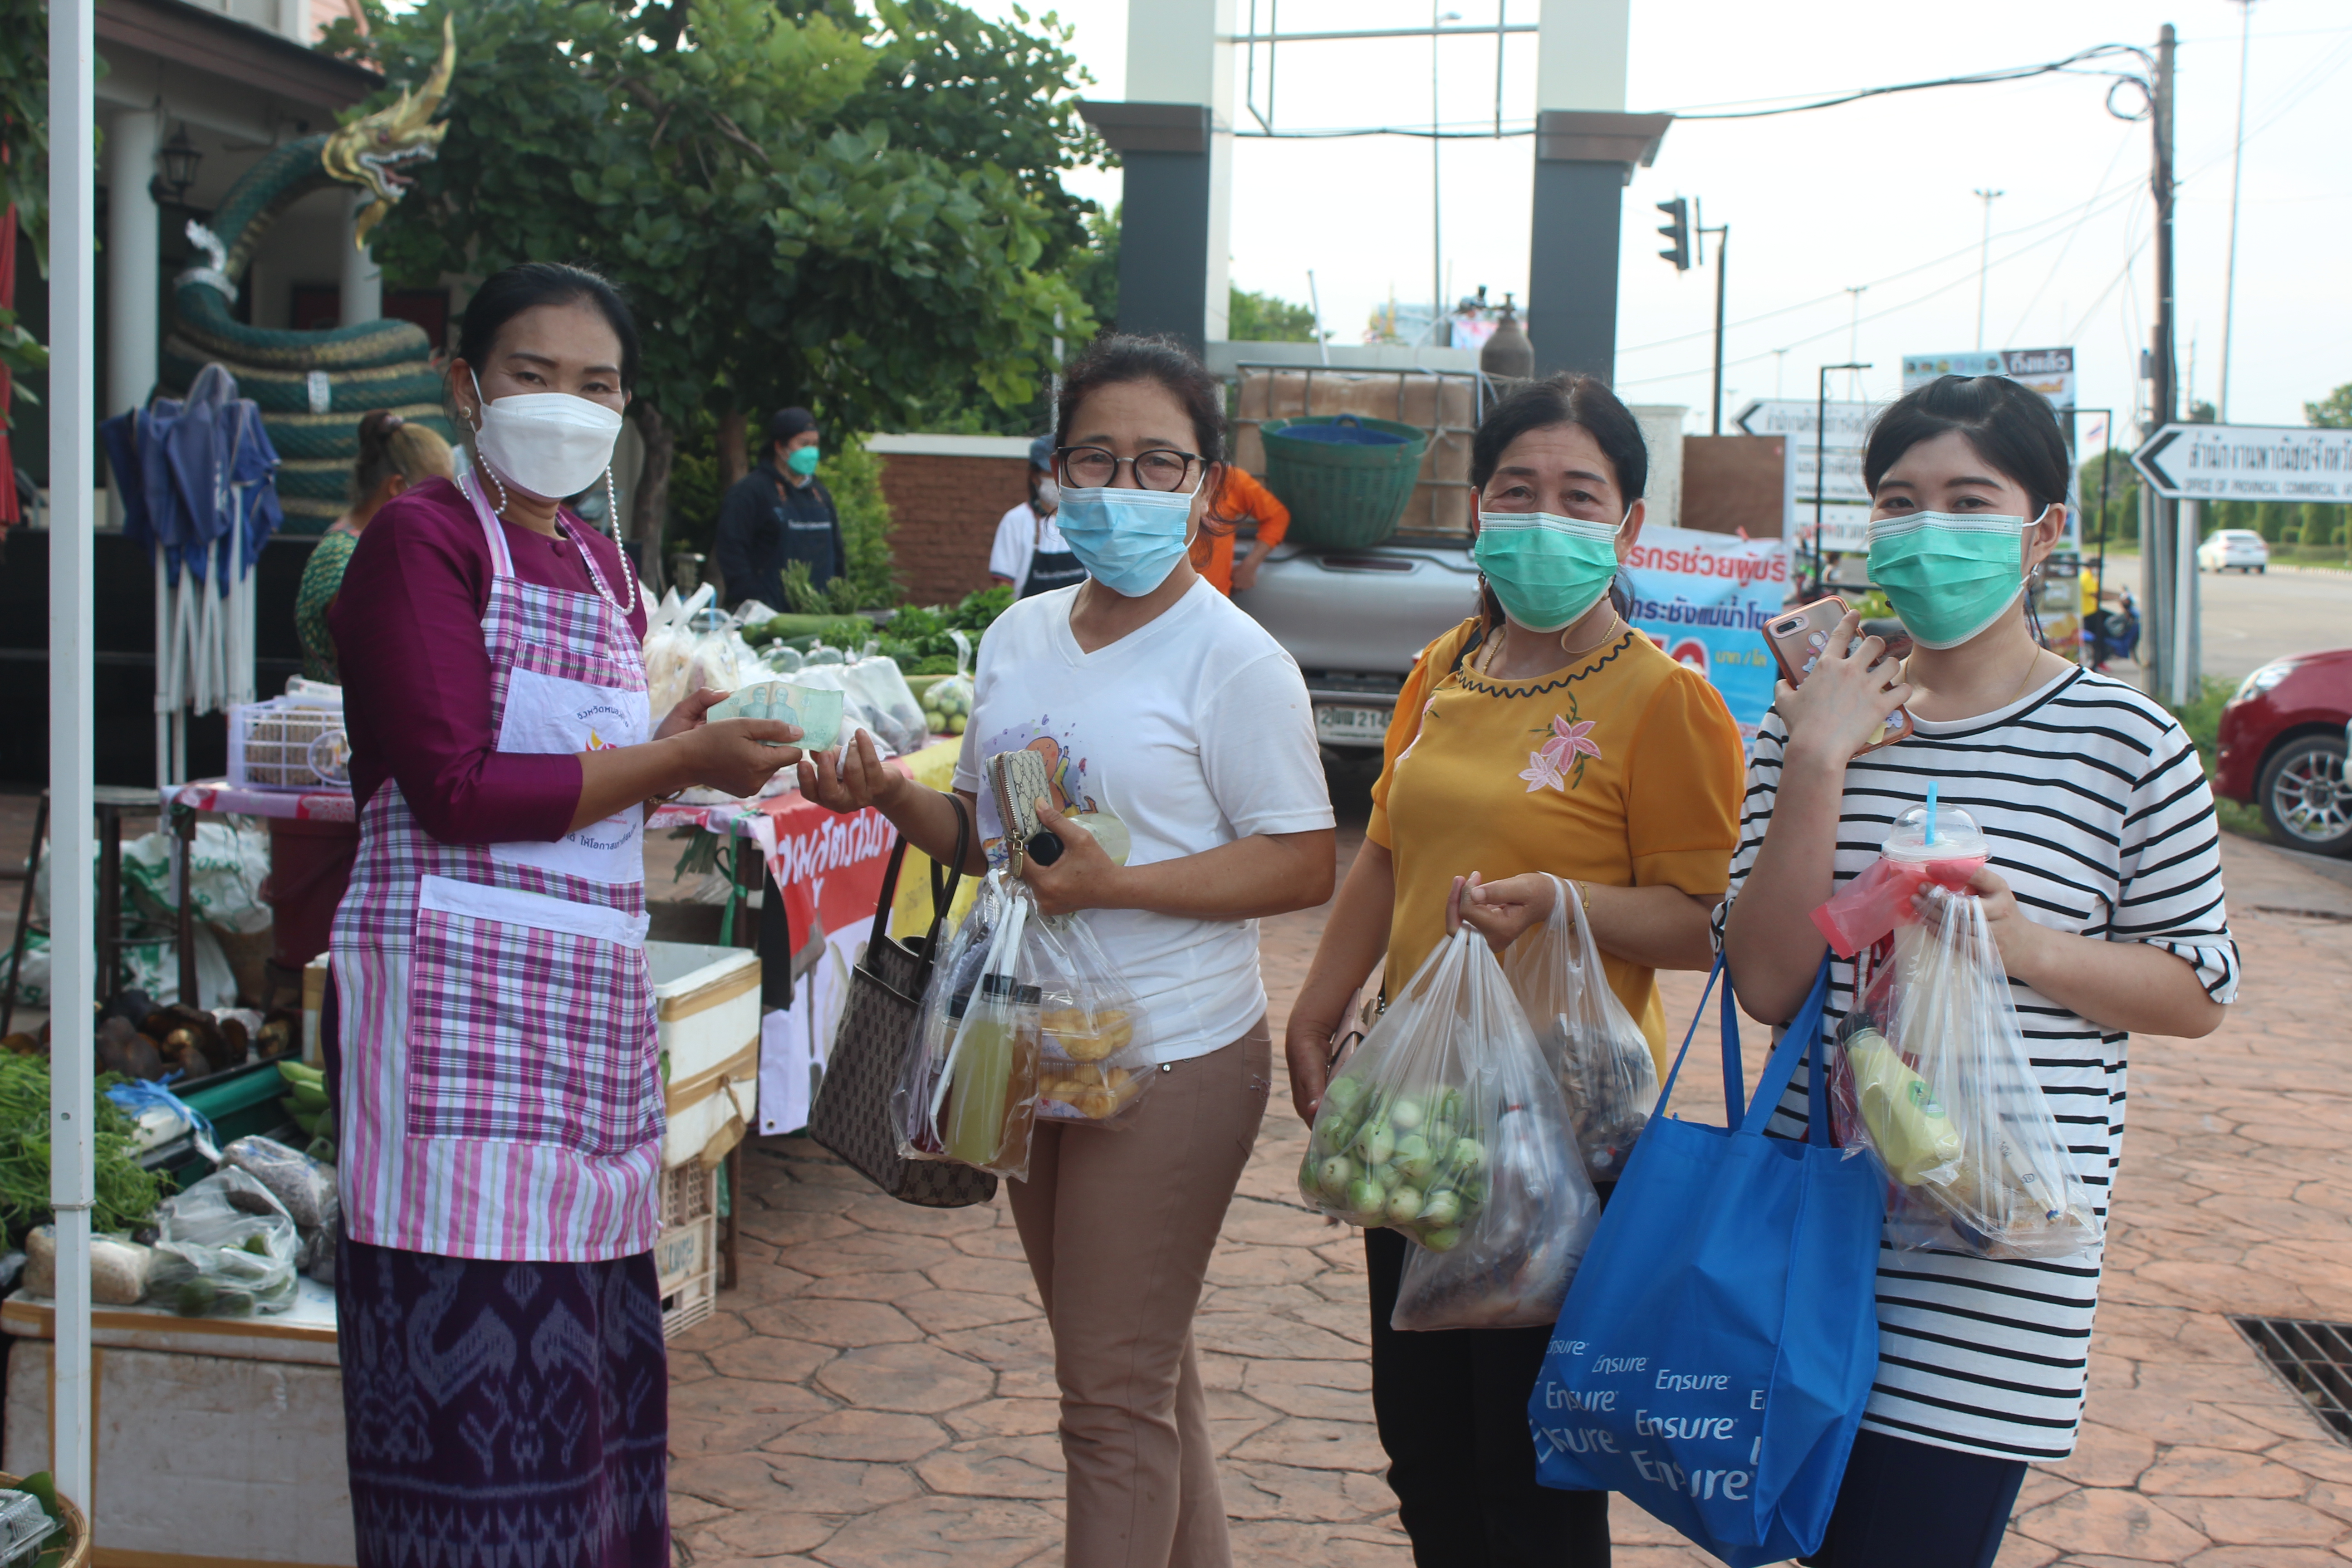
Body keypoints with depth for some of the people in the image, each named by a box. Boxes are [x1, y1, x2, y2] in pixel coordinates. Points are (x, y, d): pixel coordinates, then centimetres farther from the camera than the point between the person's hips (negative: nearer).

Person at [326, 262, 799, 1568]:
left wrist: (678, 749, 6)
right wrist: (676, 760, -11)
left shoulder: (601, 565, 19)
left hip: (592, 993, 8)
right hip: (457, 984, -8)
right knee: (480, 1350, -7)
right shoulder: (423, 538, -5)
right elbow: (456, 788, -15)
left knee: (587, 1346, 11)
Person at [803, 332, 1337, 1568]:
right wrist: (891, 798, -4)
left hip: (1170, 1059, -7)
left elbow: (1302, 865, -15)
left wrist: (1118, 883, -24)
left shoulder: (1234, 662, -12)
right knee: (1137, 1370, 20)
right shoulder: (1019, 638, 9)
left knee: (1115, 1394, -1)